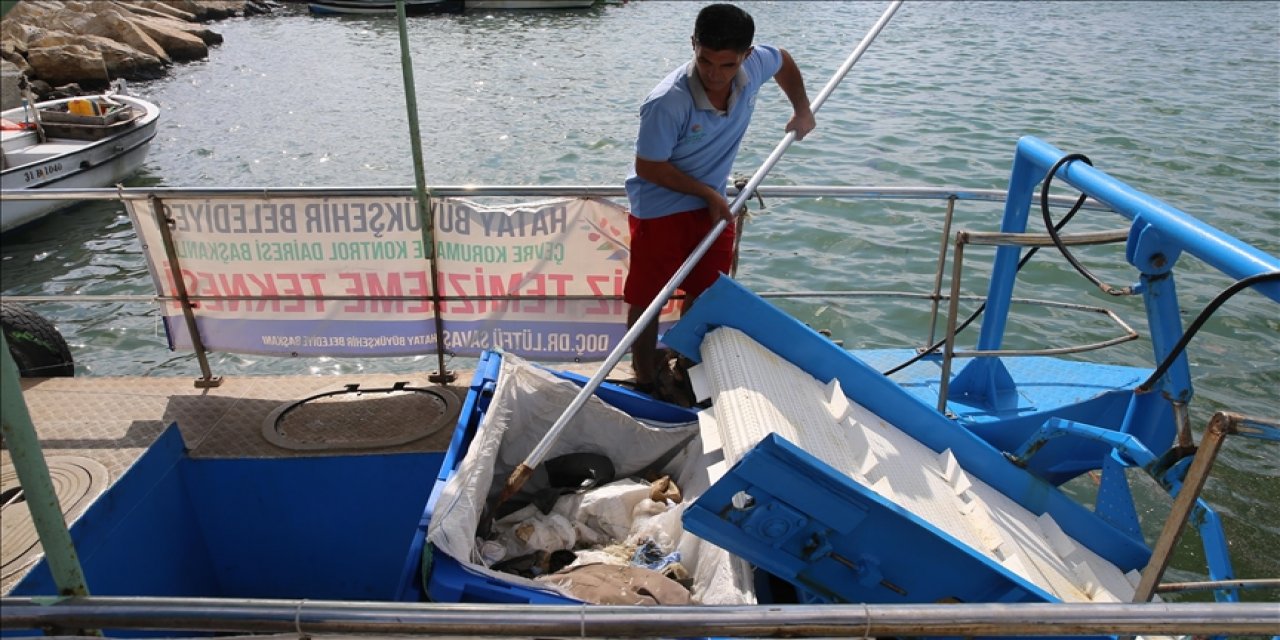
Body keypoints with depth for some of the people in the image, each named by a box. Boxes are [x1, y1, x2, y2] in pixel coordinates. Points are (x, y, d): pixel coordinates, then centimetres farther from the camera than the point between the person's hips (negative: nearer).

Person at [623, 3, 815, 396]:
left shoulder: (755, 66, -15)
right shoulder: (668, 103, -32)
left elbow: (783, 61, 10)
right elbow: (648, 167, -21)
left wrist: (802, 111, 12)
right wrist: (709, 194, -17)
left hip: (712, 204, 6)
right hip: (660, 209, -6)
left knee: (706, 292, 15)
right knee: (647, 300, 4)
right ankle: (646, 384, 20)